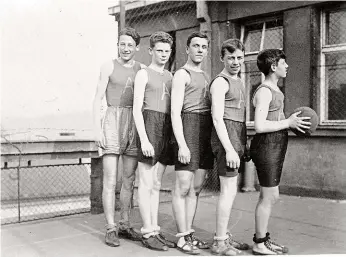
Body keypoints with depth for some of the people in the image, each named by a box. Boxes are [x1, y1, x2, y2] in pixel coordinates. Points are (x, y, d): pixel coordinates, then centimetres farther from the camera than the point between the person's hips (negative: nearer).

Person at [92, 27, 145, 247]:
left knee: (129, 179, 9)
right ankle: (111, 229, 1)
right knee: (110, 180, -5)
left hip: (135, 124, 4)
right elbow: (98, 99, 0)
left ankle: (125, 225, 19)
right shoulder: (109, 66, 3)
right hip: (113, 122, -3)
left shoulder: (143, 70, 10)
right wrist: (97, 128, -9)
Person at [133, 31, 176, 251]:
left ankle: (155, 230, 14)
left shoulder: (170, 76, 19)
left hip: (167, 129, 6)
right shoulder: (143, 74, 1)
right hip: (149, 126, -6)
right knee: (146, 184, -3)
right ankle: (148, 233, 3)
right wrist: (144, 140, -16)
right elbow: (137, 109, -7)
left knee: (156, 184, 9)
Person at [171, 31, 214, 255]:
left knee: (196, 188, 9)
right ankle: (183, 237, 3)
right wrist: (182, 144, -19)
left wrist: (214, 142, 14)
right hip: (189, 128, -8)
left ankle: (189, 233, 17)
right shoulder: (181, 74, -2)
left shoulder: (204, 77, 23)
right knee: (183, 187, -4)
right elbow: (175, 112, -10)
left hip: (207, 132, 8)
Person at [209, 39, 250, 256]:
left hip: (237, 139, 9)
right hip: (226, 138, -9)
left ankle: (224, 235, 21)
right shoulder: (220, 82, -9)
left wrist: (243, 144, 17)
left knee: (231, 189, 12)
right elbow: (217, 118, -16)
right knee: (229, 190, -8)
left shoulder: (239, 81, 20)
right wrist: (229, 149, -22)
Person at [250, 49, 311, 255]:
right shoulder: (264, 91, -14)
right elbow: (260, 126, -23)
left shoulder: (274, 90, 16)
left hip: (276, 147, 10)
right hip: (267, 145, -10)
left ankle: (263, 238, 27)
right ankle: (260, 244, 9)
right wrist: (288, 123, -17)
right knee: (269, 197, -3)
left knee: (271, 196, 16)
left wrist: (292, 121, 7)